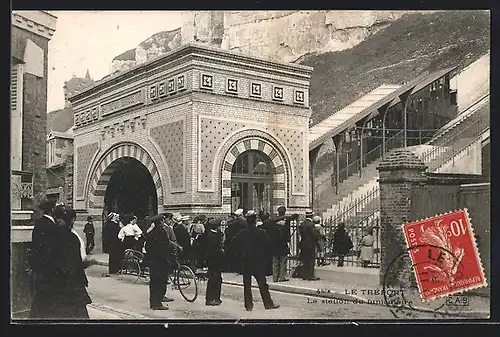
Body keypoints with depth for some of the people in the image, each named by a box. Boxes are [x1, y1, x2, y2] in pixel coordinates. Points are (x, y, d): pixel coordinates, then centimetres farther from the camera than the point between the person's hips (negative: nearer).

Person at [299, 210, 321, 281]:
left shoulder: (302, 224, 6)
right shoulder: (311, 224, -17)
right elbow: (315, 234, -19)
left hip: (303, 245, 7)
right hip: (310, 245, -7)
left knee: (305, 261, 13)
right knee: (311, 261, 0)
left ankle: (304, 275, 17)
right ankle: (311, 276, 1)